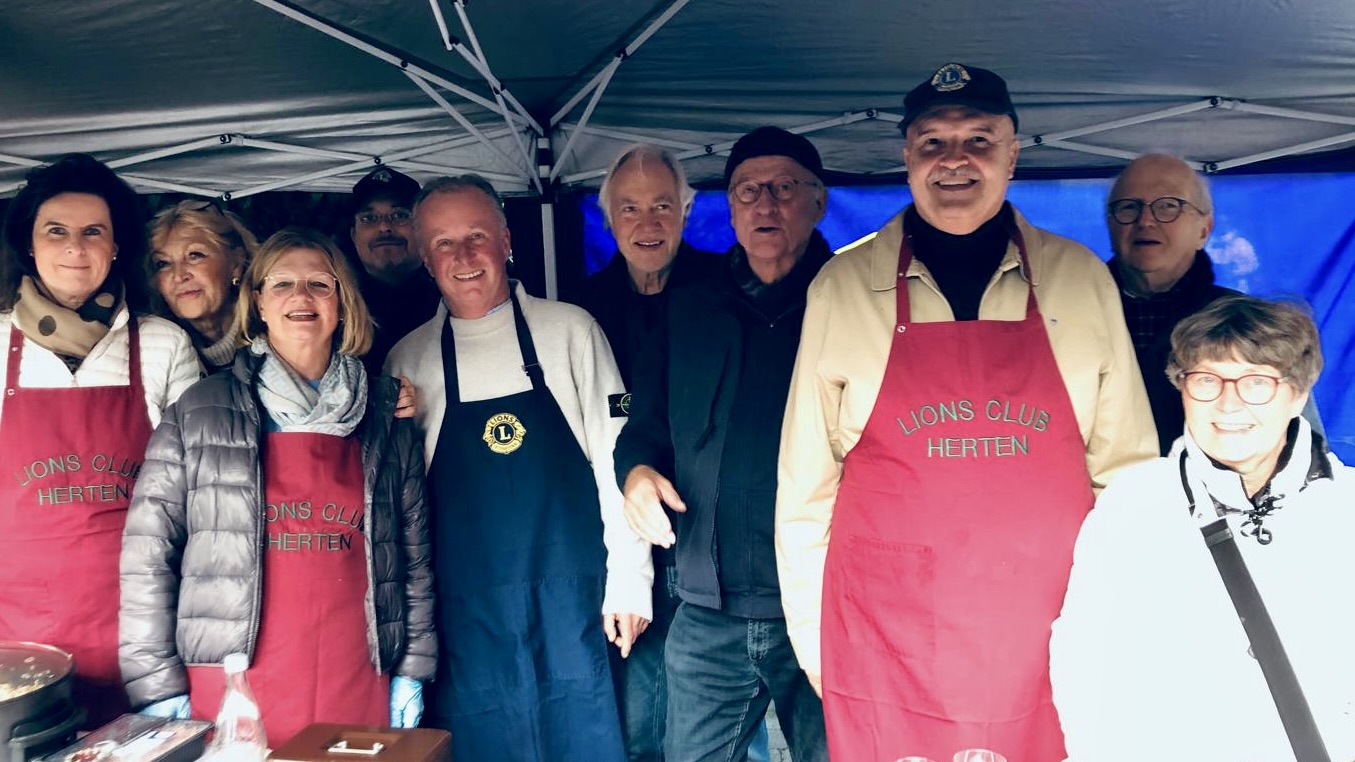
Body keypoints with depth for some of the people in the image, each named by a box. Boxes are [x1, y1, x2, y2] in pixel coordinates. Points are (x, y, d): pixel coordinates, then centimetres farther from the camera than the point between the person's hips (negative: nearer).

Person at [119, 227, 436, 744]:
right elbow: (148, 553, -1)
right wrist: (158, 688, -5)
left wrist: (413, 670, 4)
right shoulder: (198, 416, 1)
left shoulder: (387, 420, 6)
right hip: (229, 696, -1)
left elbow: (414, 556, 8)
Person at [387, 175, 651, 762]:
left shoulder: (569, 331, 0)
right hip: (465, 616, 2)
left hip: (573, 603, -1)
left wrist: (628, 578, -3)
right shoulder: (408, 360, 5)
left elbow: (613, 456, 0)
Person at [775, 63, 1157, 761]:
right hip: (884, 645, -1)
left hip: (1048, 644, 2)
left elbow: (1123, 465, 8)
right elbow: (806, 480, 2)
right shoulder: (841, 286, -1)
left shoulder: (1083, 279, 2)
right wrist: (811, 638, 2)